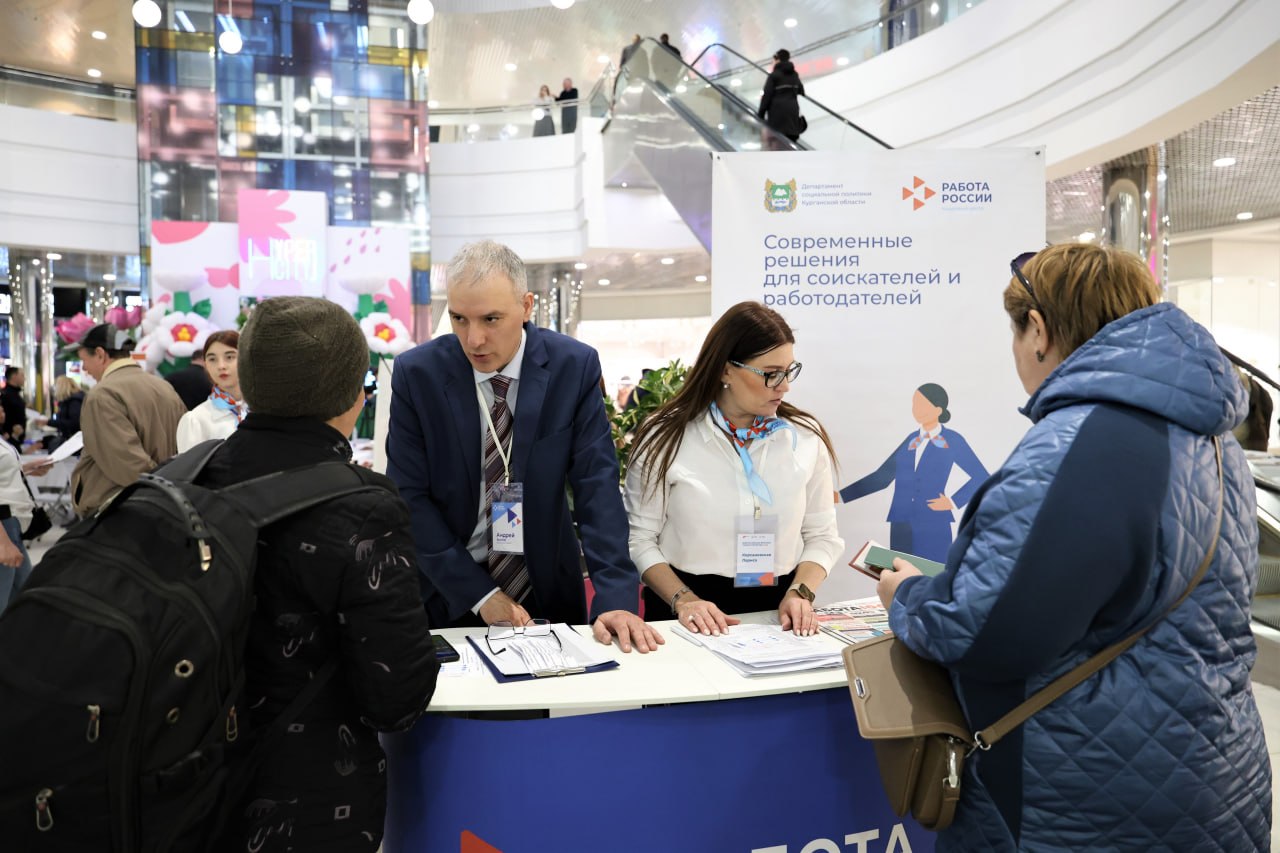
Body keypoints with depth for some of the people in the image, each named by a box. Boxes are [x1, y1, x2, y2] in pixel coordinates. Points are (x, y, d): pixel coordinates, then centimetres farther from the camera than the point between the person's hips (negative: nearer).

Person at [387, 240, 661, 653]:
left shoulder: (575, 366, -10)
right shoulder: (415, 373, -11)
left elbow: (598, 485, -13)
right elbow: (410, 497, -10)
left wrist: (616, 599, -23)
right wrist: (479, 595, -16)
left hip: (548, 590, 1)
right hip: (448, 597, 0)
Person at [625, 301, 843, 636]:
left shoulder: (806, 438, 5)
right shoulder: (664, 439, -3)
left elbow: (821, 535, 10)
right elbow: (639, 538, 0)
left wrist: (800, 593, -5)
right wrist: (683, 600, -11)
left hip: (778, 613, 2)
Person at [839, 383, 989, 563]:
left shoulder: (952, 440, 3)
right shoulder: (912, 439, 15)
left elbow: (981, 477, 5)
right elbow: (881, 477, 14)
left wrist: (953, 502, -5)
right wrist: (841, 496, 7)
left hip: (934, 526, -4)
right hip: (902, 526, 4)